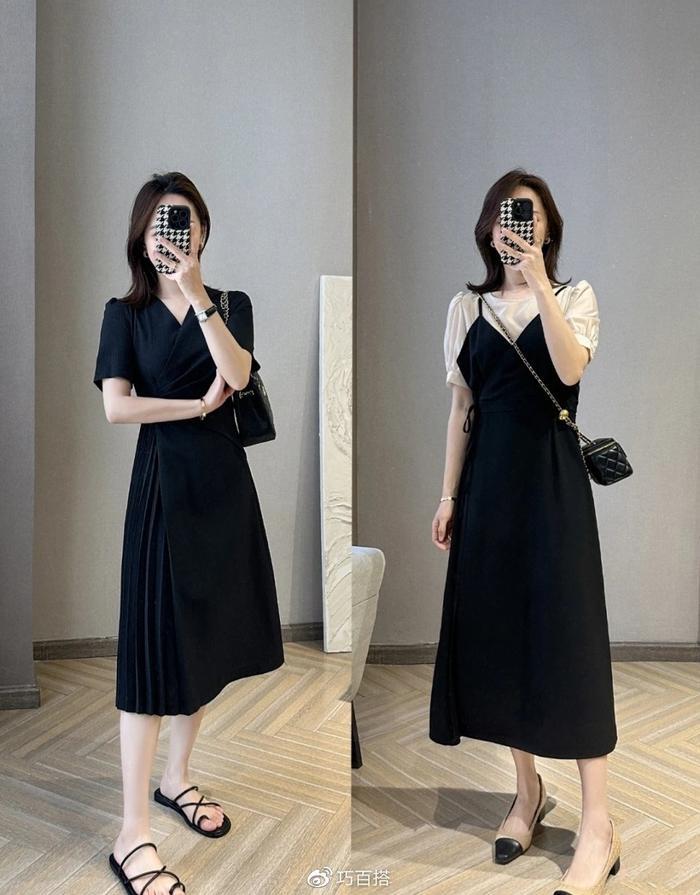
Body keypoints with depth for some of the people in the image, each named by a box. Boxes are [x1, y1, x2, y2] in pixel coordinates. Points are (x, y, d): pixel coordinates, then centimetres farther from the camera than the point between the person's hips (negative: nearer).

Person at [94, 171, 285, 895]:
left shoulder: (231, 305, 8)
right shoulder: (126, 313, 3)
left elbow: (237, 373, -13)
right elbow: (116, 407, -10)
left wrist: (196, 293, -15)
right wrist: (201, 404, -8)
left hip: (223, 481, 3)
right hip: (163, 483, -3)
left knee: (207, 633, 11)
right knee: (153, 645, -5)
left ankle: (176, 778, 32)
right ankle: (132, 836, 2)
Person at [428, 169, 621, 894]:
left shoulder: (574, 295, 5)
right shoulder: (467, 307, 11)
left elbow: (570, 369, -16)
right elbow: (461, 406, 10)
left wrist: (538, 280, -19)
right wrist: (448, 495, 5)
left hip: (552, 473, -3)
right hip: (488, 477, 3)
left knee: (566, 629, -6)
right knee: (497, 627, 5)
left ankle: (598, 823, 2)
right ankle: (528, 789, 22)